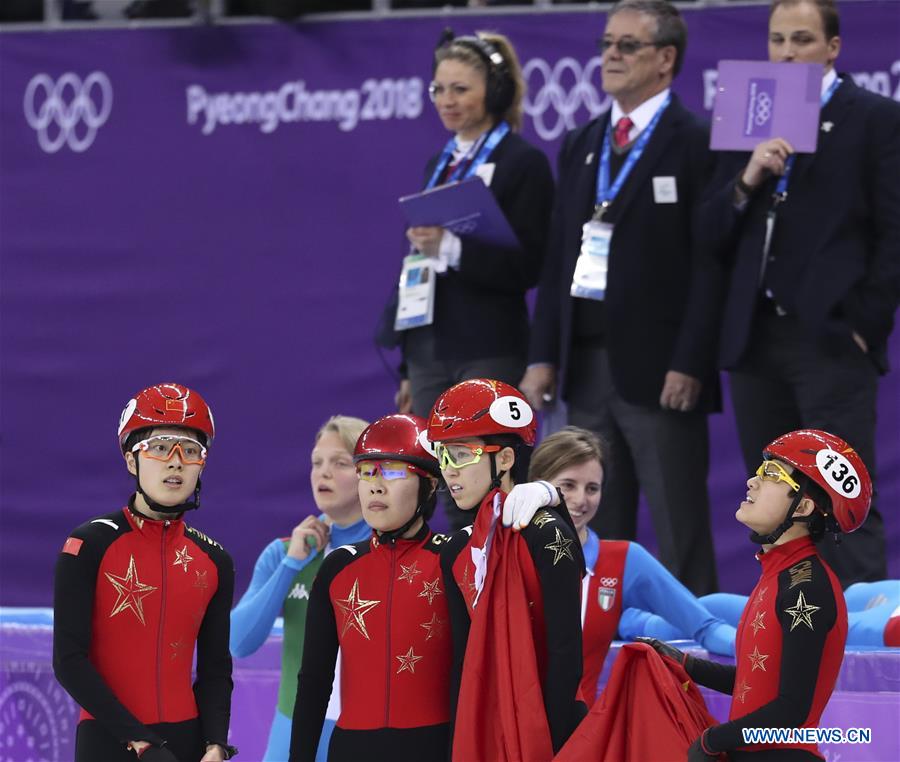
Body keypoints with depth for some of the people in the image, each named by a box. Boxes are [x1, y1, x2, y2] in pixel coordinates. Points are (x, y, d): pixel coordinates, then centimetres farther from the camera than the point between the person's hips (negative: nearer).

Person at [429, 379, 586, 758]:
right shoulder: (458, 552, 10)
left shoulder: (546, 537, -10)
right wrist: (460, 744, 7)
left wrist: (552, 745, -16)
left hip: (543, 730, -7)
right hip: (481, 735, 7)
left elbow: (566, 652, -14)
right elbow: (463, 657, 12)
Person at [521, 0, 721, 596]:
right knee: (596, 532, 9)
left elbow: (710, 265, -10)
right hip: (585, 359, 7)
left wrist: (689, 365, -17)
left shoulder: (696, 144, -5)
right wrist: (543, 355, 8)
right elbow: (558, 257, 16)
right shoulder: (581, 146, 17)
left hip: (658, 364, -7)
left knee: (680, 539, -4)